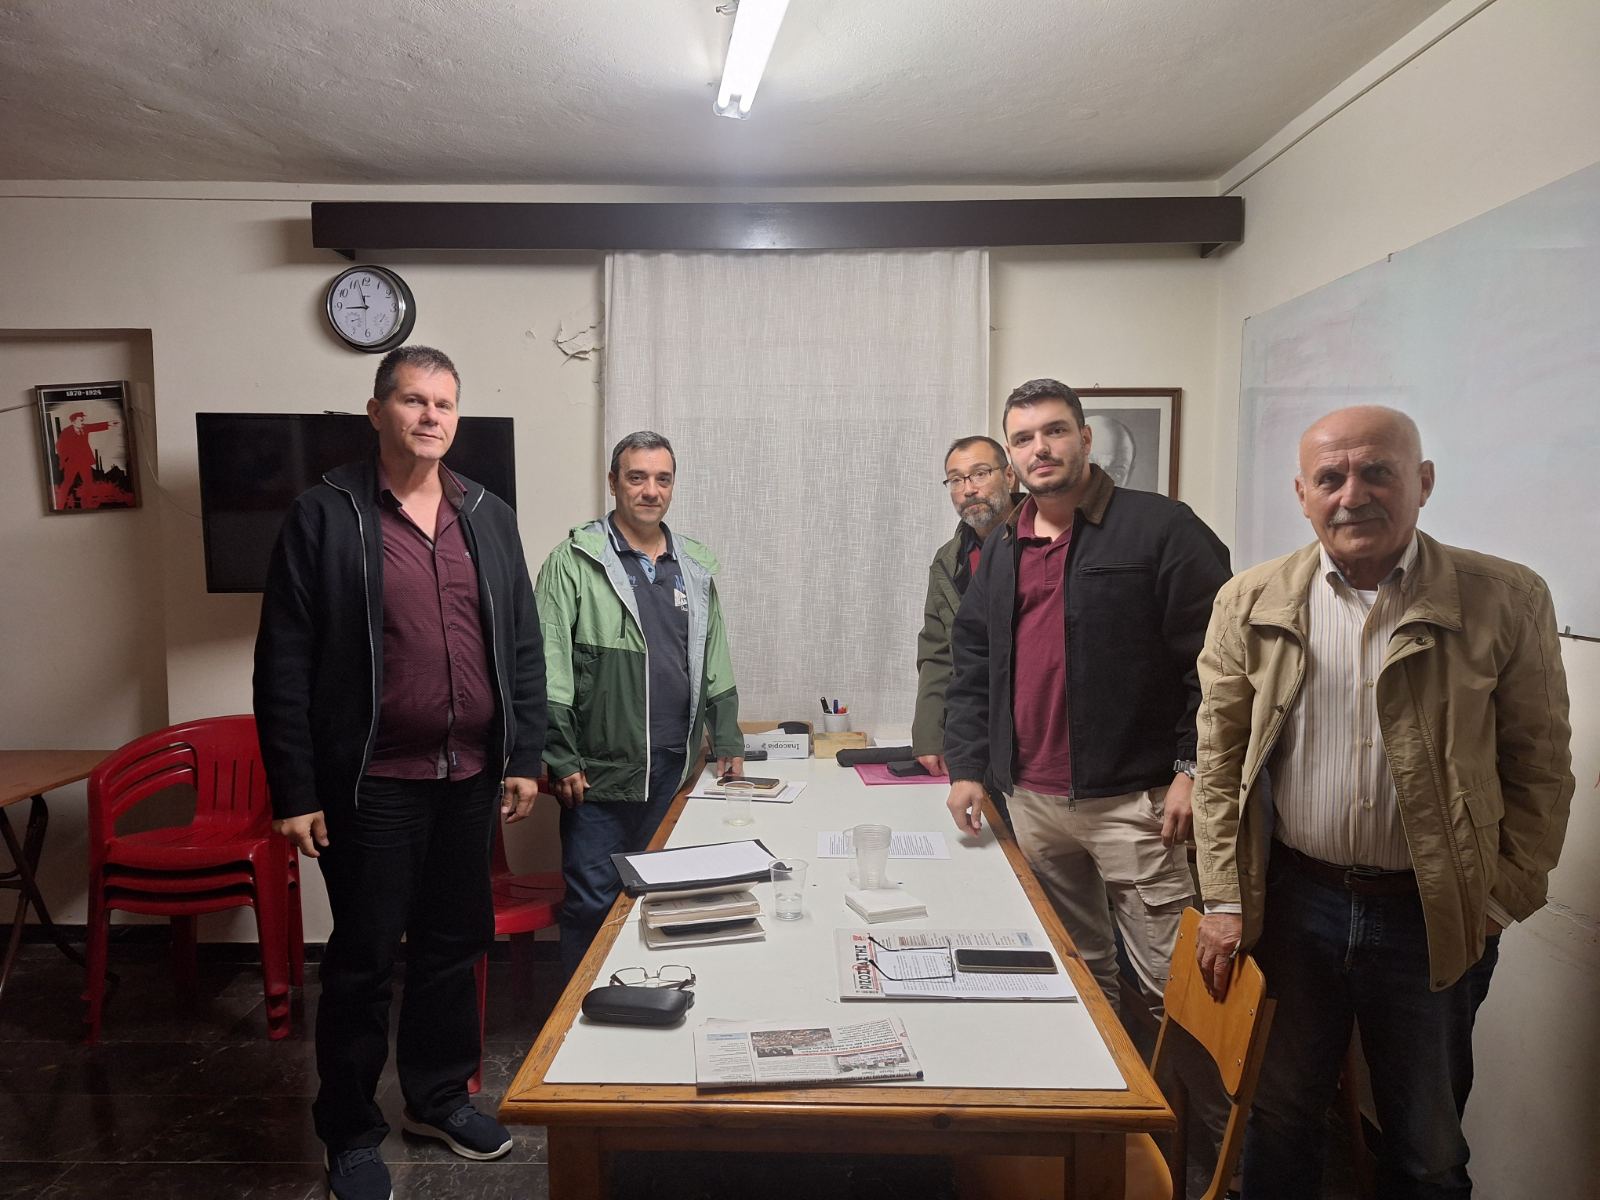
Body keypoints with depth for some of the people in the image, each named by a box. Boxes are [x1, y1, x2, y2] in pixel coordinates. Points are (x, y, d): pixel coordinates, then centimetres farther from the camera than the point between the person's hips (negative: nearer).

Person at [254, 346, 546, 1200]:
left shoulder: (489, 518, 7)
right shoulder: (325, 517, -5)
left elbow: (523, 648, 9)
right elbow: (284, 666, -7)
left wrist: (524, 759, 5)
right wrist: (294, 793, -9)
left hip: (471, 778, 4)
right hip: (373, 784, -4)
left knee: (454, 946, 17)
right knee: (364, 959, 9)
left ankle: (438, 1097, 38)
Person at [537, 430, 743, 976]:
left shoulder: (695, 566, 11)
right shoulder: (575, 561, -6)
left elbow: (715, 662, 16)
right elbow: (549, 669, -9)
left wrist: (727, 742, 12)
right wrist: (561, 760, -12)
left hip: (675, 771, 5)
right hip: (600, 773, -5)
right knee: (592, 905, 5)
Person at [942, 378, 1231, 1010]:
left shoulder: (1160, 527, -5)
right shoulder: (1001, 549, 13)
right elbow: (971, 666, 14)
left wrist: (1193, 769, -13)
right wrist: (966, 766, 6)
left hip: (1133, 800, -5)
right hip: (1030, 800, 6)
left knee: (1172, 981, 1)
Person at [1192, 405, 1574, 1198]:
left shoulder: (1507, 601, -7)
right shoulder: (1251, 603, -4)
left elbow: (1540, 769, -1)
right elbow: (1220, 761, 0)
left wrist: (1501, 902, -4)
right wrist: (1224, 901, -2)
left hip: (1435, 921, 0)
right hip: (1291, 902, 1)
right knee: (1281, 1118, 18)